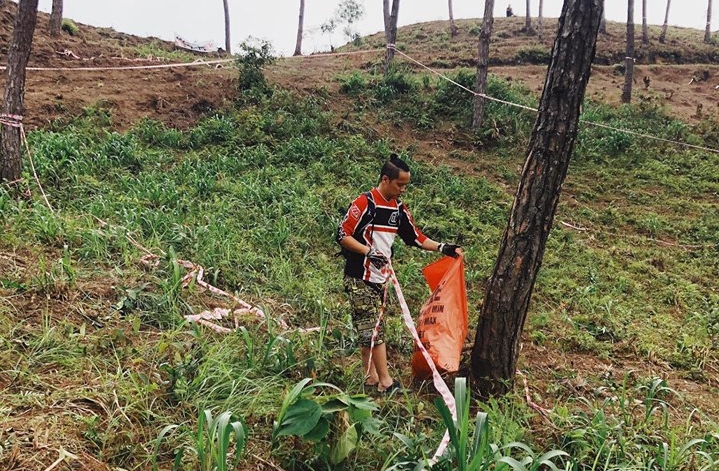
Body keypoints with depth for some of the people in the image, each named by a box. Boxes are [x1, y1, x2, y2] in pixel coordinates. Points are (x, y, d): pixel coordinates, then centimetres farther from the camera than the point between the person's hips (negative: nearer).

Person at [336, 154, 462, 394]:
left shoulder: (399, 209, 9)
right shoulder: (364, 203, -13)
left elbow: (415, 237, 16)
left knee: (370, 329, 12)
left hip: (380, 278, 7)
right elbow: (342, 235, -13)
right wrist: (369, 251, -23)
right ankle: (385, 381, 0)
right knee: (371, 328, -6)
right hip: (360, 277, -7)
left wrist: (442, 248, 6)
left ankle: (371, 377, 19)